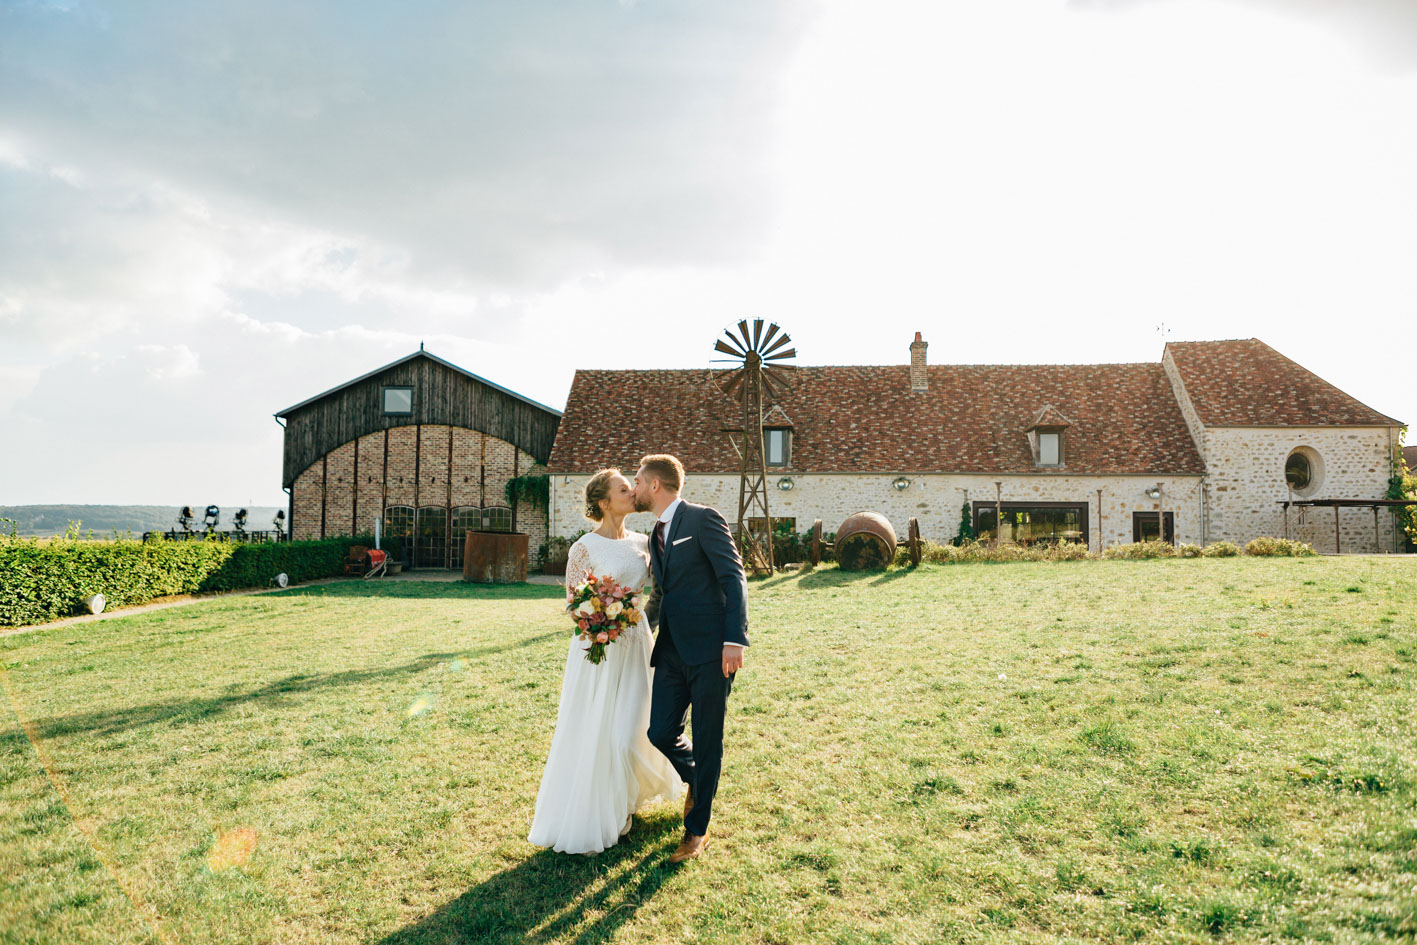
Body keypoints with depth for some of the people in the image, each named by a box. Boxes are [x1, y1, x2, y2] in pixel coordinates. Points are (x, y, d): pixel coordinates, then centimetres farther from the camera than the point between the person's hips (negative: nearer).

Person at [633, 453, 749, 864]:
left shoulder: (703, 519, -7)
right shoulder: (656, 535, 18)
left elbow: (734, 579, -13)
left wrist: (735, 639, -20)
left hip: (710, 649, -7)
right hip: (672, 650, 7)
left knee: (707, 741, 3)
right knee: (661, 732, 4)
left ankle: (697, 830, 17)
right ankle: (696, 779, 35)